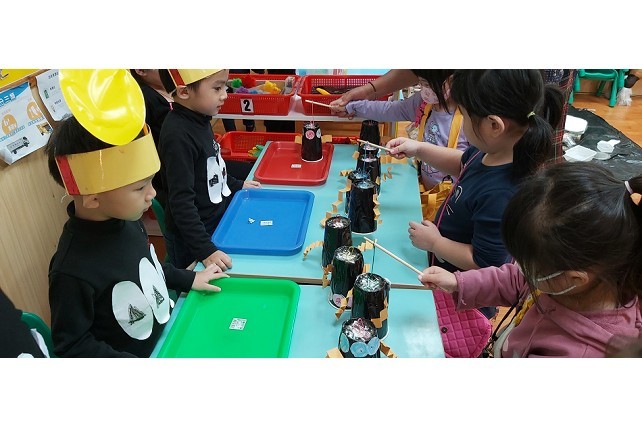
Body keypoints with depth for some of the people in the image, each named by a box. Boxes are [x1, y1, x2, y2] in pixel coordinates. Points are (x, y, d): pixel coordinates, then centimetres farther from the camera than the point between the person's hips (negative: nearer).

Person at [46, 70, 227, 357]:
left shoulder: (126, 220, -10)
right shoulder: (73, 271, -32)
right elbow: (72, 346, -20)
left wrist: (188, 280, 8)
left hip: (170, 333, 7)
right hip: (140, 354, -6)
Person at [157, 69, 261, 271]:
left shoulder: (199, 120, 1)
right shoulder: (178, 136, -27)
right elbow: (181, 202, -28)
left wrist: (236, 185, 22)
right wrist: (205, 250, -29)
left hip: (217, 223, 8)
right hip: (192, 239, -8)